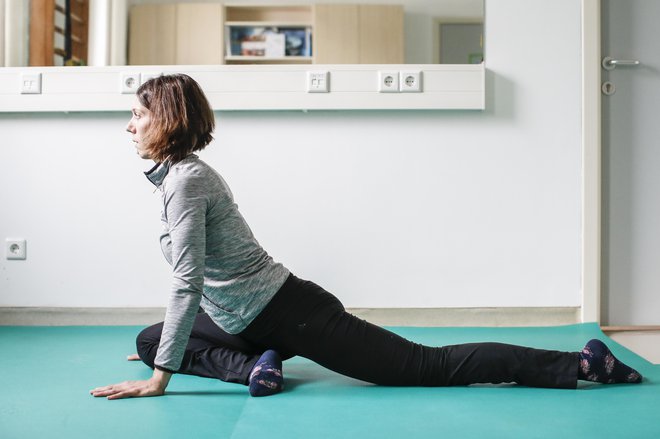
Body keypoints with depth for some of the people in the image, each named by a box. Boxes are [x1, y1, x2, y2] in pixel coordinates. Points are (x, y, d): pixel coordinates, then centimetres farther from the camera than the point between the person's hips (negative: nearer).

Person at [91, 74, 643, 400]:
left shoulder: (185, 180, -17)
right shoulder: (183, 171, 14)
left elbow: (188, 283, -25)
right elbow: (198, 282, 24)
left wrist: (160, 377, -21)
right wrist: (163, 348, 31)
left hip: (288, 312, -10)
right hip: (260, 316, 10)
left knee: (427, 365, -7)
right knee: (148, 339, 14)